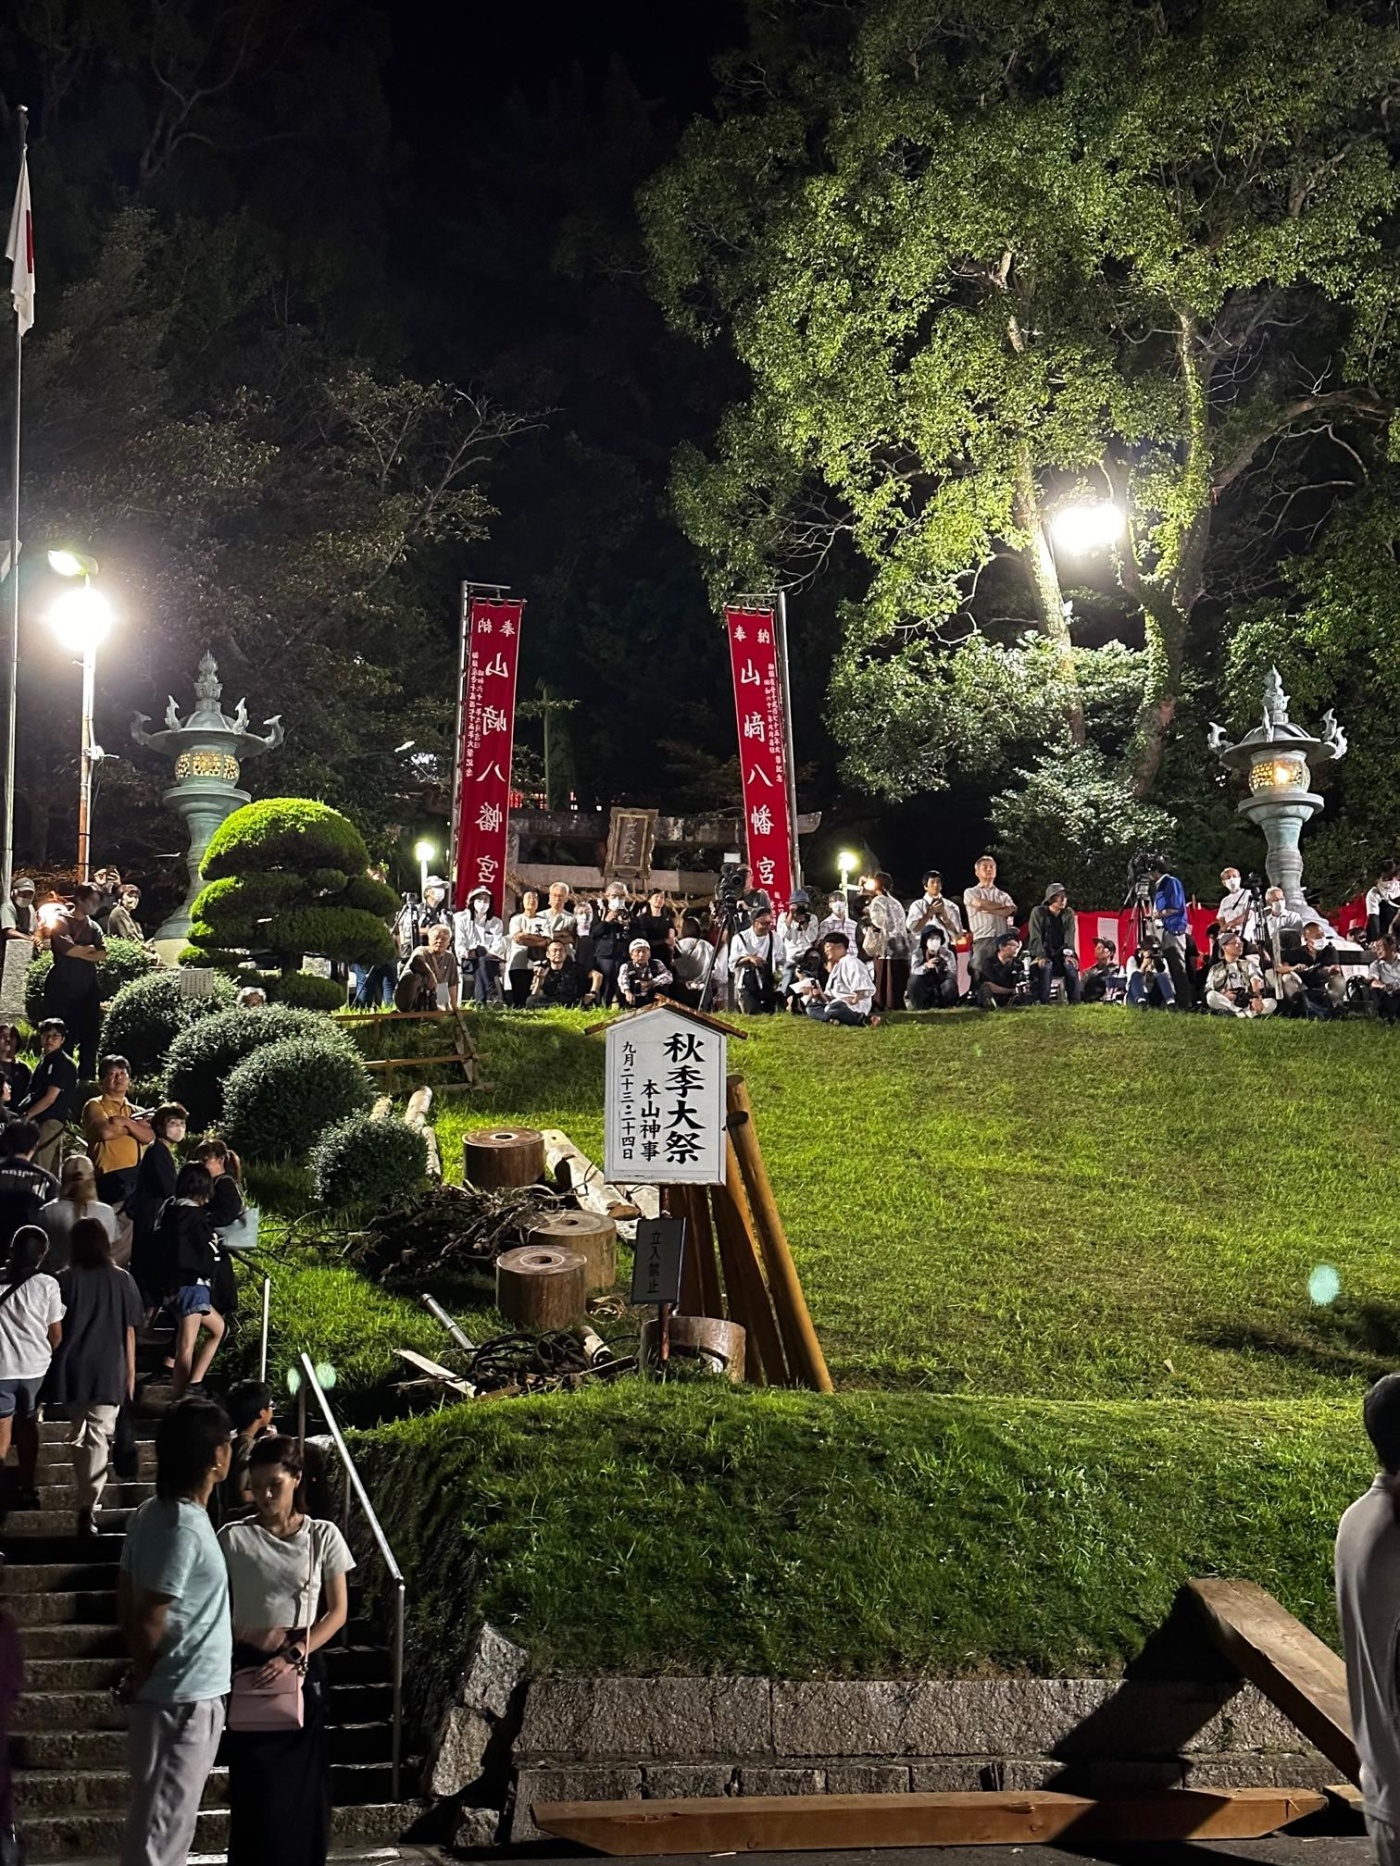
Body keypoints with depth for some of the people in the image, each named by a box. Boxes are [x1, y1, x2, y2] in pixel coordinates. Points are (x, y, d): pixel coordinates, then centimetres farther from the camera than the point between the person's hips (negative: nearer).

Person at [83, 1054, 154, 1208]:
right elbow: (105, 1132, -15)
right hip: (111, 1175, -6)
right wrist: (136, 1126, 0)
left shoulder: (135, 1111, 22)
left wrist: (126, 1122, -9)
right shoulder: (95, 1105, 4)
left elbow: (148, 1137, 5)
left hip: (138, 1174, 6)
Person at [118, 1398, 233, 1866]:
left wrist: (143, 1673, 15)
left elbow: (125, 1598, 11)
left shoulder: (151, 1513, 4)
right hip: (183, 1701, -9)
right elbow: (148, 1621, -23)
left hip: (170, 1694, 9)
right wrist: (141, 1677, -6)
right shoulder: (184, 1529, -24)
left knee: (167, 1825, 19)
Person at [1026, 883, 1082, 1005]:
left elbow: (1069, 936, -4)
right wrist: (1041, 956, -26)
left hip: (1059, 953, 3)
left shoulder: (1068, 914, 5)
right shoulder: (1038, 912, -5)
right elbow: (1035, 937, -13)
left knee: (1071, 965, -27)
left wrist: (1068, 954, -20)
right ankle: (1044, 1003, -34)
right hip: (1041, 953, -3)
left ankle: (1075, 1002, -24)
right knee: (1045, 967, -34)